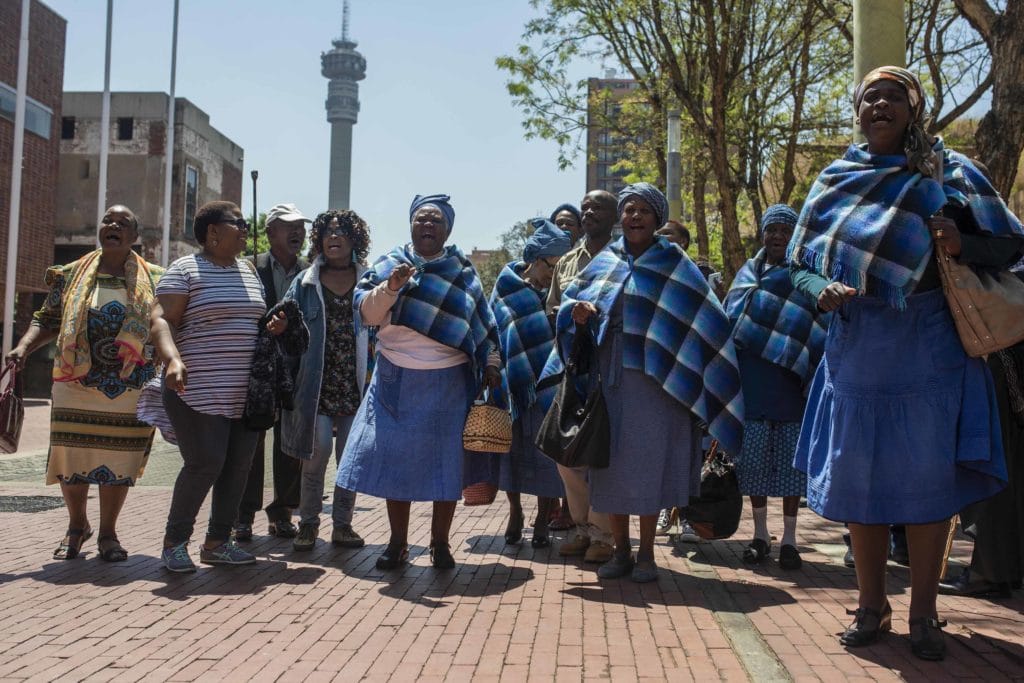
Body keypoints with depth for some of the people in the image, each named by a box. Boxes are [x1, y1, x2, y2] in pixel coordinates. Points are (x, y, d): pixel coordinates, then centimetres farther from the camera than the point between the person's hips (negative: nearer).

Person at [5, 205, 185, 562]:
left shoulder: (151, 279, 0)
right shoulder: (72, 275, 6)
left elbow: (158, 322, -16)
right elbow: (47, 321, 6)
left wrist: (174, 360, -35)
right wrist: (23, 347, -14)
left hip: (130, 389, -1)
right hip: (76, 385, 1)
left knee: (118, 460, 6)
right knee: (71, 457, 6)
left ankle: (108, 533, 25)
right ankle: (76, 525, 31)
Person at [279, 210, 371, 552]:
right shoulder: (305, 282, 10)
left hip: (355, 383, 1)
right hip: (317, 382, -1)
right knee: (317, 450, -7)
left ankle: (342, 523, 17)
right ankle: (308, 523, 9)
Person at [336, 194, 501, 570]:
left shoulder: (463, 273, 8)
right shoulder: (390, 264, 5)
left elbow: (484, 324, 12)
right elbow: (367, 313, -7)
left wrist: (491, 363, 3)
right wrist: (391, 285, -23)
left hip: (447, 382, 0)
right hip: (396, 380, 0)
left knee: (446, 461, 1)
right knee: (395, 457, 1)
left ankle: (440, 542, 14)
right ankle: (398, 542, 12)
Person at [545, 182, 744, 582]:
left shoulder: (673, 264, 4)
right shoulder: (605, 262, 12)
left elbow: (704, 320, 0)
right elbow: (569, 299, 13)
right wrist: (579, 311, -10)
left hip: (654, 379, -3)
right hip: (608, 377, 3)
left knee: (648, 460, -3)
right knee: (611, 461, 4)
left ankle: (646, 554, 9)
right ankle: (621, 550, 16)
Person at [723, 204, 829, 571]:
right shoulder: (748, 272, 13)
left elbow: (822, 329, 0)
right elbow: (730, 319, 11)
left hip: (791, 385, -2)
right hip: (753, 385, 2)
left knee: (790, 458, 0)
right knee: (753, 458, 3)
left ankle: (789, 540, 8)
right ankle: (760, 535, 15)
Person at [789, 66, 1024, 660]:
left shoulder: (947, 172, 3)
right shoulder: (835, 181, 9)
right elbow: (801, 265, 11)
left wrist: (961, 244, -20)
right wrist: (823, 291, -11)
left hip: (928, 349, -2)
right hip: (857, 350, 2)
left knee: (928, 478, -1)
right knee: (858, 478, 5)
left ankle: (924, 614, 13)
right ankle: (872, 607, 20)